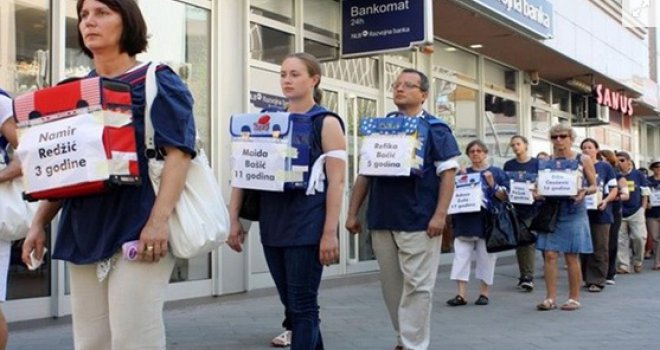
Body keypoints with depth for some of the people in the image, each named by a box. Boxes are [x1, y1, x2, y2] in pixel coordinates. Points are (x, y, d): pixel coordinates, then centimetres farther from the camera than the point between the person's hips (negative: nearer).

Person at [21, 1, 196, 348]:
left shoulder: (156, 81, -1)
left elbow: (178, 152, -12)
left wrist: (159, 219, -23)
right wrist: (39, 222, 13)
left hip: (137, 229, -6)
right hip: (83, 231, 7)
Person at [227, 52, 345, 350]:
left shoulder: (326, 123, -3)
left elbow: (336, 181, -10)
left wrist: (330, 232, -17)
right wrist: (234, 219, 3)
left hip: (307, 226, -5)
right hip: (272, 225, 6)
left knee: (302, 305, -2)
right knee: (291, 304, 12)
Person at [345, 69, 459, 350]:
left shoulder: (435, 128, 1)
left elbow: (448, 172, -5)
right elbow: (365, 173, 15)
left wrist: (440, 214, -15)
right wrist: (353, 213, 9)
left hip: (419, 221, -5)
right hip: (381, 220, 5)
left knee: (416, 286, -3)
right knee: (391, 285, 11)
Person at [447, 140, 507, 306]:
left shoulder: (496, 172, 4)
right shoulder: (463, 173, 12)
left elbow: (505, 197, 0)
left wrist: (493, 184, -15)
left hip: (487, 222, -2)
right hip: (465, 222, 3)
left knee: (486, 258, 3)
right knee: (461, 256, -2)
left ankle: (484, 293, 14)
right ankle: (461, 294, 1)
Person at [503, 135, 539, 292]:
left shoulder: (536, 163, 2)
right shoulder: (508, 165, 9)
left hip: (531, 207, -3)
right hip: (515, 207, 3)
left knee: (529, 241, -9)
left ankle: (529, 277, -10)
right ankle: (523, 275, 15)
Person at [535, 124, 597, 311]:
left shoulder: (583, 160, 2)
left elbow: (594, 186, 5)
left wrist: (584, 191, -17)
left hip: (573, 211, -2)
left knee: (571, 256, 2)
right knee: (549, 255, -3)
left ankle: (574, 298, 14)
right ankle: (551, 297, 5)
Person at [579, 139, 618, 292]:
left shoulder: (605, 167, 3)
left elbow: (614, 190, 2)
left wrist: (605, 201, -15)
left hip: (600, 213, -2)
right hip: (583, 212, 2)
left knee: (599, 248, -1)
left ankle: (597, 281, 2)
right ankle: (587, 278, 17)